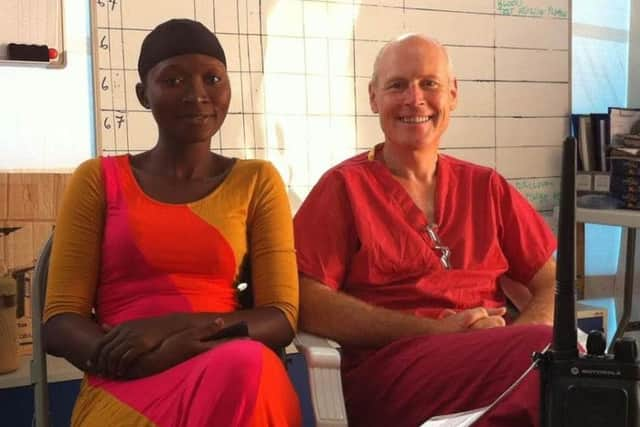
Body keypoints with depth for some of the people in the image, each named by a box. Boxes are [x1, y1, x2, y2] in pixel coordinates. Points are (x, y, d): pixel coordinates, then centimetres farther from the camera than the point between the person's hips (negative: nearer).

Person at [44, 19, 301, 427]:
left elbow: (282, 317, 2)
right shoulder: (97, 179, 10)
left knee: (246, 368, -36)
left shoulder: (257, 180, 11)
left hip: (235, 376, 2)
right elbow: (60, 322, 5)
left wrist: (173, 327, -15)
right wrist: (129, 356, -17)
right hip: (125, 387, -1)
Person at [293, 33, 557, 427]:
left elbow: (554, 285, 13)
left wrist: (513, 342, -10)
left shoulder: (487, 187, 16)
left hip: (495, 360, 5)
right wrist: (435, 331, -14)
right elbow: (306, 302, -8)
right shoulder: (346, 186, 3)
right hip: (388, 372, -4)